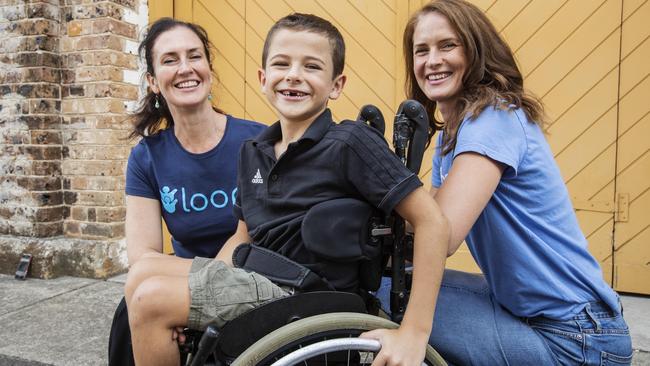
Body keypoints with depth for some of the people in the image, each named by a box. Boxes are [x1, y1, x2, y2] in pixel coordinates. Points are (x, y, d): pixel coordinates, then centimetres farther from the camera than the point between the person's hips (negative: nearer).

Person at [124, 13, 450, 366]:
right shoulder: (253, 151, 6)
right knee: (143, 272, -1)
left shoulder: (349, 142, -16)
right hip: (261, 282, 7)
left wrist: (414, 333, -20)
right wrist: (204, 284, 2)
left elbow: (431, 221, -18)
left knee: (151, 298, -13)